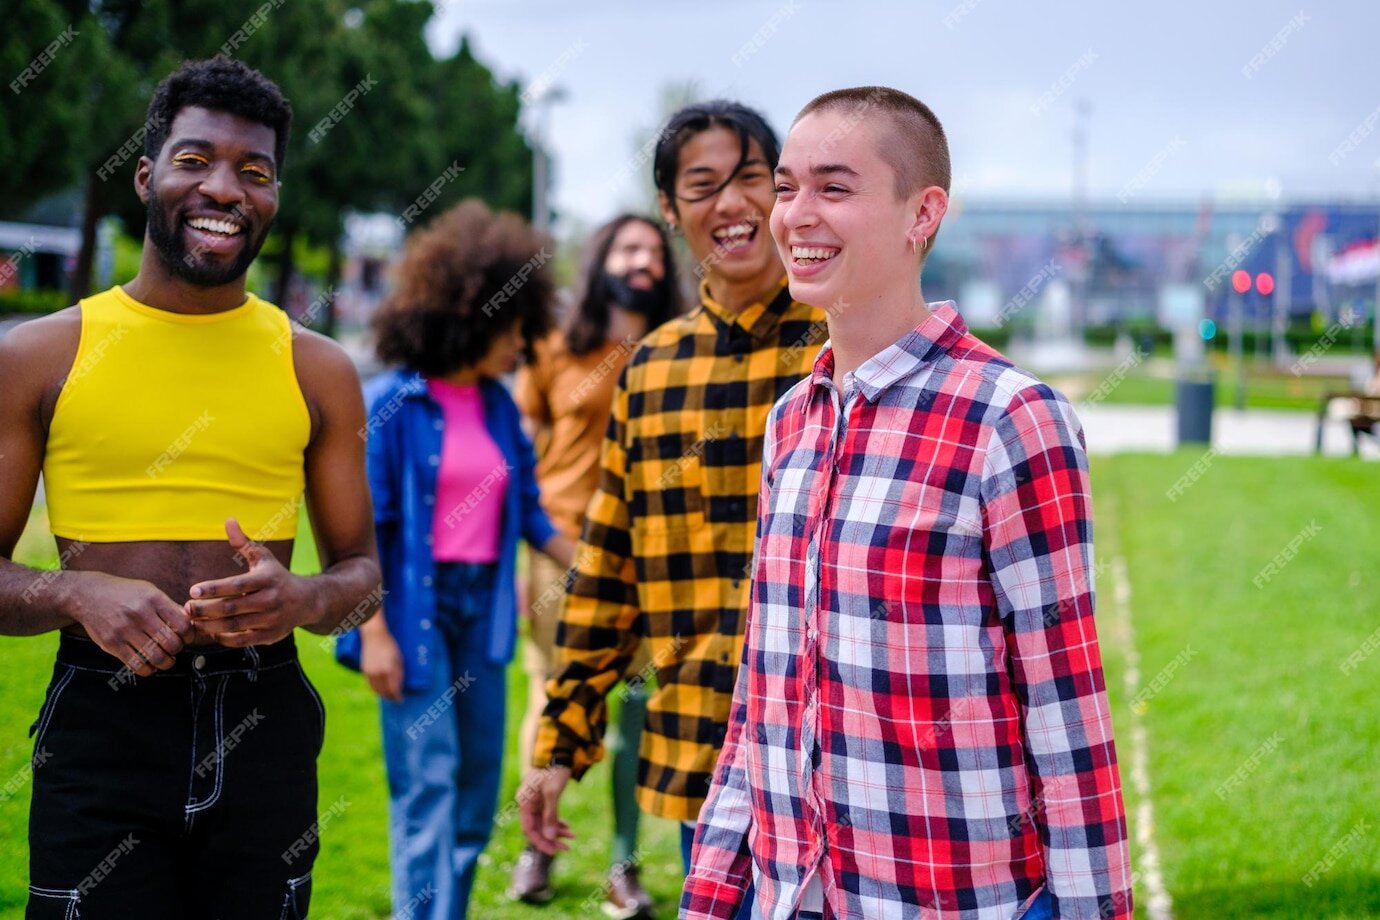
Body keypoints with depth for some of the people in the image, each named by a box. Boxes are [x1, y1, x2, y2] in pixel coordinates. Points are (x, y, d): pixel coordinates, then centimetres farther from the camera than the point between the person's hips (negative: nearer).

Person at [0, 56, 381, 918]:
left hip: (263, 726, 2)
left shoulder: (317, 370, 7)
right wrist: (78, 595, -16)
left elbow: (362, 568, 12)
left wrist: (302, 599, -11)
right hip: (101, 725, -2)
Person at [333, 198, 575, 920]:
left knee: (479, 778, 10)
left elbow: (527, 509, 17)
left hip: (482, 607, 7)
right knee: (427, 785, -8)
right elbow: (360, 527, -10)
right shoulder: (390, 403, -10)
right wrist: (373, 634, -14)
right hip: (413, 607, -7)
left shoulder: (498, 405, 9)